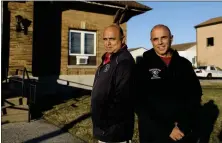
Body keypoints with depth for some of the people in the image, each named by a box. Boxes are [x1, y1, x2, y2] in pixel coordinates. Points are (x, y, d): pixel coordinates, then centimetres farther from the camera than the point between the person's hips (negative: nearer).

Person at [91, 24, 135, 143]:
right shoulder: (108, 59, 9)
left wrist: (105, 124, -21)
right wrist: (100, 120, 17)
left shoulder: (124, 61, -22)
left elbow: (122, 99, -28)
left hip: (114, 130, -9)